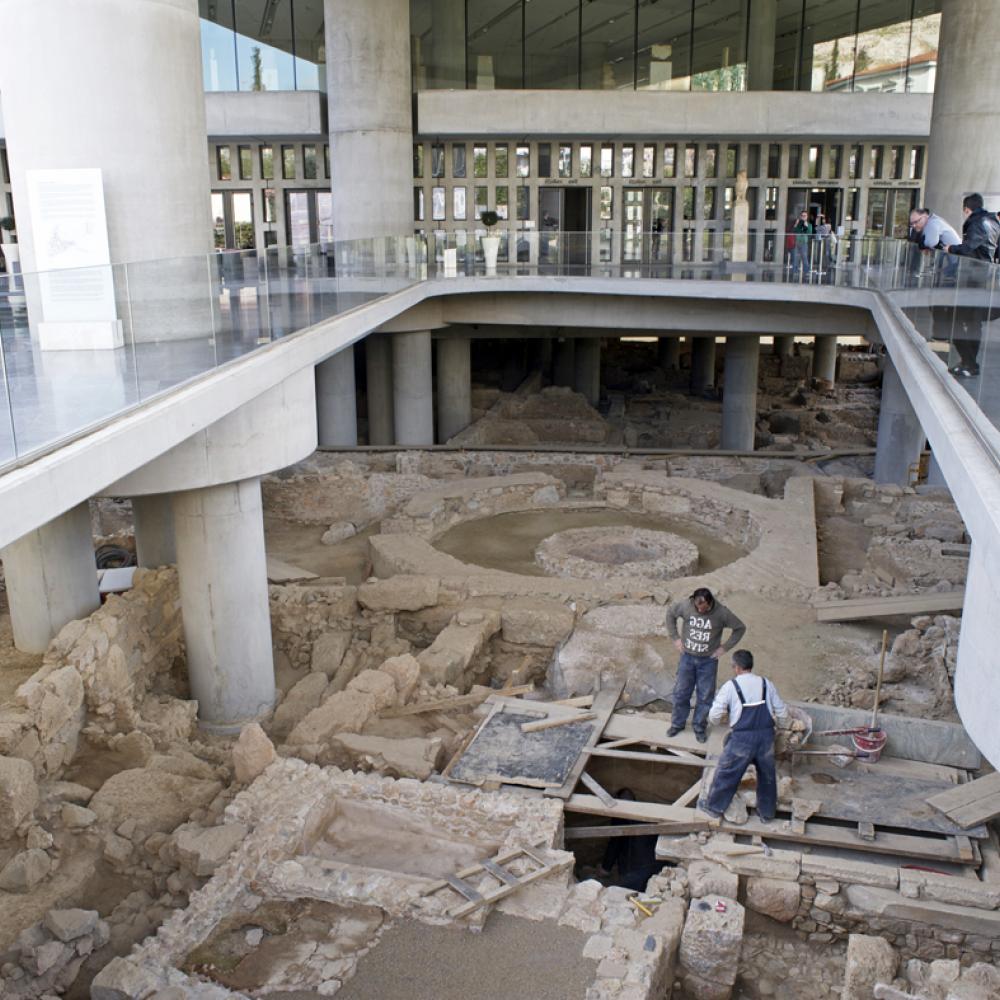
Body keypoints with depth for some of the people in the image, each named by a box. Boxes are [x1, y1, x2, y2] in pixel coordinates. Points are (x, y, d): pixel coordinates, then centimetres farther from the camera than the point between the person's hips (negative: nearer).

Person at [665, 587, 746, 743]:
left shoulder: (721, 613, -20)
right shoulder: (685, 606, -17)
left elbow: (740, 628, -6)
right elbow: (670, 613, 3)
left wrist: (725, 647, -8)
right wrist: (675, 637, 0)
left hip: (708, 661, -1)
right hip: (687, 657, 1)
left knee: (705, 696, 7)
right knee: (681, 692, 10)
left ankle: (700, 727, 25)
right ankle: (677, 723, 30)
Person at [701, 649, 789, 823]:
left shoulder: (730, 686, -7)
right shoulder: (766, 684, 4)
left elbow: (714, 716, -7)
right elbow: (783, 713, 8)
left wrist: (715, 721, 15)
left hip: (742, 738, -3)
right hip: (766, 736, 4)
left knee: (727, 773, 14)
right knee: (767, 775, 22)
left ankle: (714, 807, 27)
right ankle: (767, 812, 36)